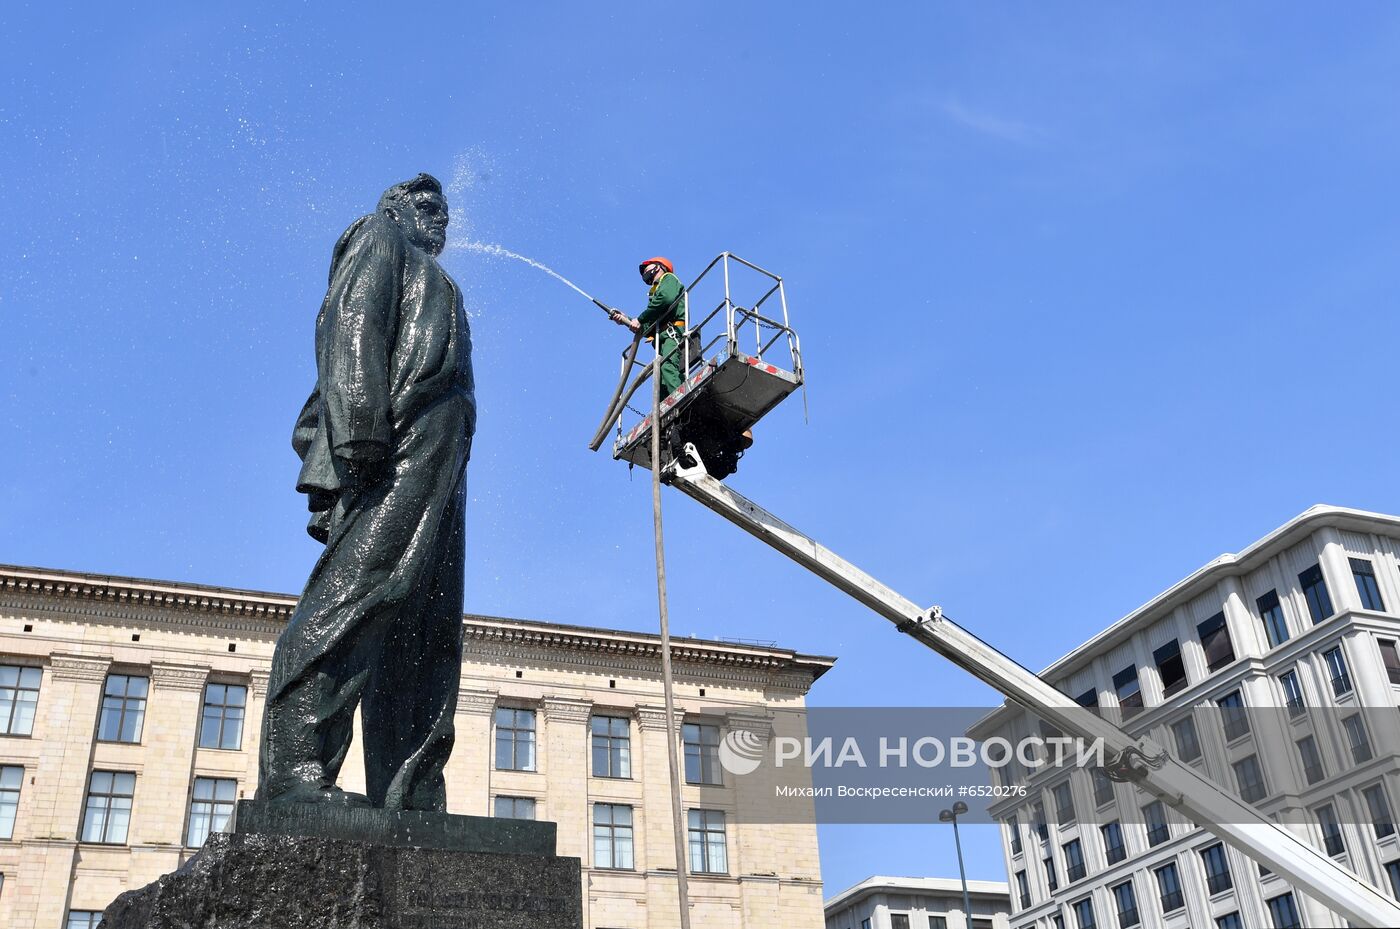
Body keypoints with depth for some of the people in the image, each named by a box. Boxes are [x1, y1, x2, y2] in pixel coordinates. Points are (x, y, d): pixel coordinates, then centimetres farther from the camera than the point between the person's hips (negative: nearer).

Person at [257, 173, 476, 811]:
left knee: (427, 634, -2)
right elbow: (354, 326, -4)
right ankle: (293, 773, -30)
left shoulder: (429, 284, 40)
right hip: (399, 442, -9)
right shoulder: (380, 237, 17)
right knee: (360, 590, -23)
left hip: (437, 460, 9)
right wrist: (362, 429, -20)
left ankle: (408, 802, -8)